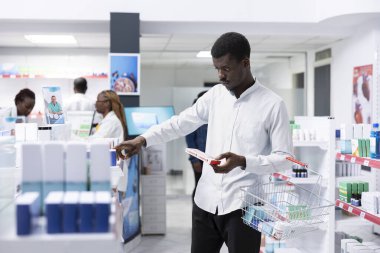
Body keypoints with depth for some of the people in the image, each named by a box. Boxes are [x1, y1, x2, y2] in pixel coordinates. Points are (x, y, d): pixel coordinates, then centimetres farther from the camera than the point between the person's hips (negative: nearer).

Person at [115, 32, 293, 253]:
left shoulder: (273, 104, -8)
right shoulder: (215, 94, 7)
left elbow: (285, 158, -9)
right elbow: (181, 123, 11)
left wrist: (242, 161, -23)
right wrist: (143, 140, -1)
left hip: (243, 206, -5)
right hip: (206, 201, 5)